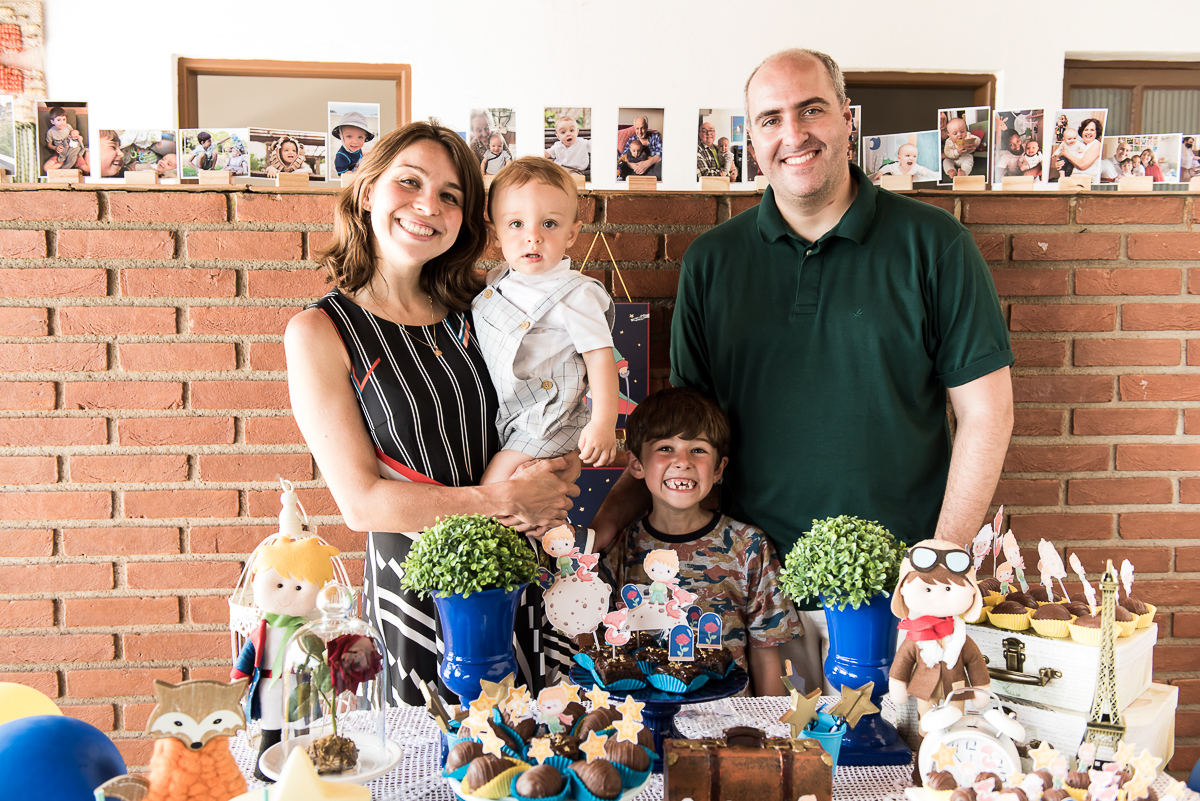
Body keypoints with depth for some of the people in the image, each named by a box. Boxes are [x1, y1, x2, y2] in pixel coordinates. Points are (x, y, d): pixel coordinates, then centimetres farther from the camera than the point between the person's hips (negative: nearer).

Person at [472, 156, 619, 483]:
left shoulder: (575, 294, -18)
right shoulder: (497, 279, 4)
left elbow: (600, 357, -18)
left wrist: (603, 423, -24)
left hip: (544, 425, -8)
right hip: (499, 417, 8)